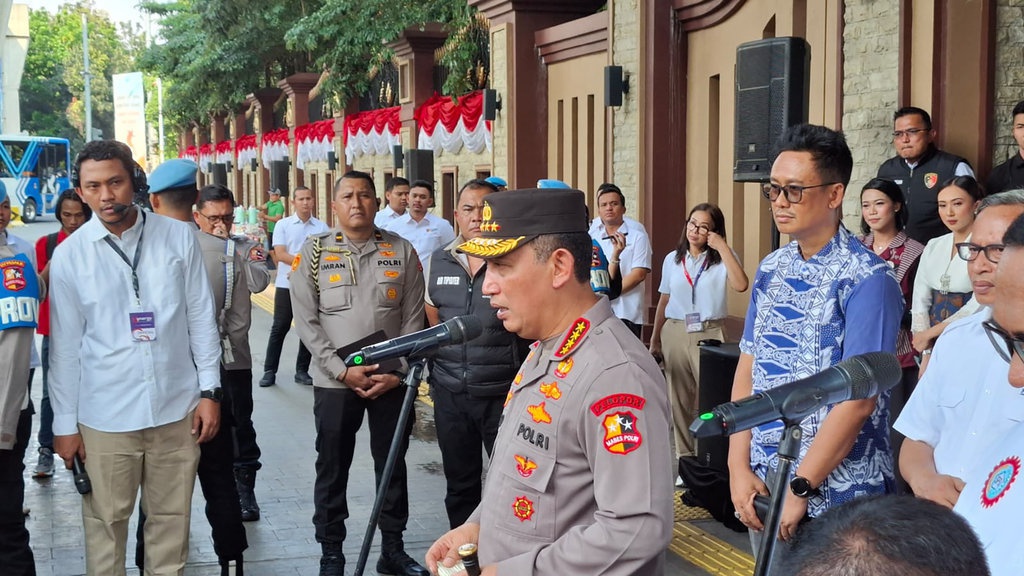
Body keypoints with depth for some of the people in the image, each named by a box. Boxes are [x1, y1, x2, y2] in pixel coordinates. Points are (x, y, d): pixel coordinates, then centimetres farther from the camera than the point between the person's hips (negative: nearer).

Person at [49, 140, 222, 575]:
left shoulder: (178, 237, 0)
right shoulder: (68, 256, -1)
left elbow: (200, 318, 5)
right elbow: (65, 346, 2)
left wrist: (209, 391, 3)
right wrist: (64, 424, 3)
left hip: (177, 408, 1)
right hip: (104, 416, -1)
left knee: (171, 519, 11)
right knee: (105, 522, 7)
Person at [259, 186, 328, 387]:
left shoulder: (322, 227, 4)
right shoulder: (283, 225, 1)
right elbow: (280, 255, -7)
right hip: (286, 284, -1)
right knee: (279, 328, 2)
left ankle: (302, 371, 17)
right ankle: (269, 371, 9)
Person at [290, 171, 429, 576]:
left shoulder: (402, 251, 4)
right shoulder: (314, 252, 1)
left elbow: (413, 318, 3)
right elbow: (306, 321, -4)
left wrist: (398, 373, -7)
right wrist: (342, 371, -12)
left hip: (392, 381, 1)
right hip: (335, 382, -1)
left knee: (392, 465, 11)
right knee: (332, 469, 8)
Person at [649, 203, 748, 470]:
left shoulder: (722, 259, -2)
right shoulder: (672, 259, 9)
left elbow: (741, 285, -21)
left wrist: (722, 247, -19)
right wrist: (655, 339, 14)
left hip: (710, 334, -3)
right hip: (675, 332, 4)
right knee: (679, 399, 8)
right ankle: (684, 455, 18)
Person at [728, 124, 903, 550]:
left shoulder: (867, 279, -14)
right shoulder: (770, 269, 6)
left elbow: (857, 398, -18)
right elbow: (747, 369, 6)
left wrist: (800, 488, -17)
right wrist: (738, 467, -2)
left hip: (835, 494, -6)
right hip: (761, 483, 6)